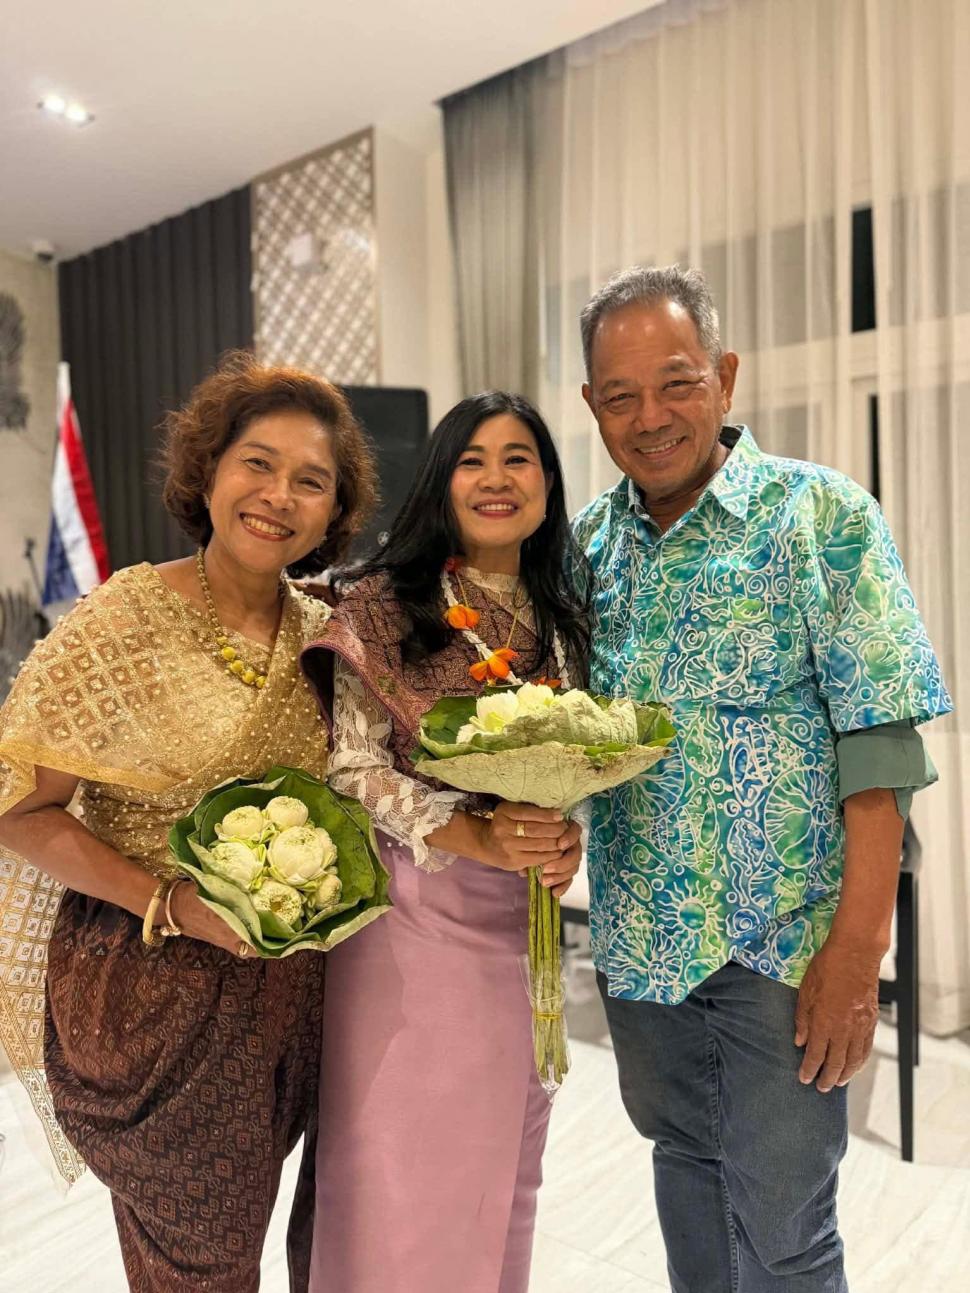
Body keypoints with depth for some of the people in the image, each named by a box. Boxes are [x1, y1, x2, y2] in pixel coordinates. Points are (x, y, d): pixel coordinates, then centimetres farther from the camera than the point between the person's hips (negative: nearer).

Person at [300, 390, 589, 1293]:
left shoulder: (559, 621, 9)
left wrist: (567, 834, -10)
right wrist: (472, 837, -24)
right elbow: (349, 765, -12)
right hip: (409, 910, -5)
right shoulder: (381, 605, -7)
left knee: (501, 1159, 18)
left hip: (520, 918, 5)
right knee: (399, 1163, 6)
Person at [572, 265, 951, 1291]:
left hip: (781, 940, -4)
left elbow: (878, 744, -13)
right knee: (683, 1159, 23)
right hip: (638, 939, 5)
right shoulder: (586, 542, 3)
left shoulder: (820, 515, -10)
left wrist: (859, 948, -17)